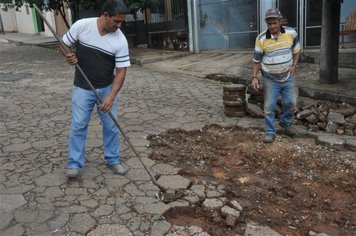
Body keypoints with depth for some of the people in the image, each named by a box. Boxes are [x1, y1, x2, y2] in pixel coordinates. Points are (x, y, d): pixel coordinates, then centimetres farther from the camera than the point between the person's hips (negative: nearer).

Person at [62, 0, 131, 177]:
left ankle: (113, 160, 23)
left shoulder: (120, 40, -15)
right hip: (82, 88, -1)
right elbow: (65, 45, 3)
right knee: (78, 126, 1)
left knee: (111, 126, 7)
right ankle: (74, 163, 14)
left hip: (106, 88, 1)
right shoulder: (81, 26, -14)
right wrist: (69, 56, -21)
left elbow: (121, 71, -14)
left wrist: (111, 97, -24)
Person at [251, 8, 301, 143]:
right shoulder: (261, 39, -12)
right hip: (270, 80, -2)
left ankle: (286, 123, 34)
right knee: (269, 106, 0)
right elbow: (256, 60, -5)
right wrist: (254, 77, -13)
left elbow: (296, 50, 9)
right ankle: (270, 132, 13)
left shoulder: (291, 33, -7)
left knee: (291, 103, 7)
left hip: (288, 77, 2)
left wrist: (294, 65, -4)